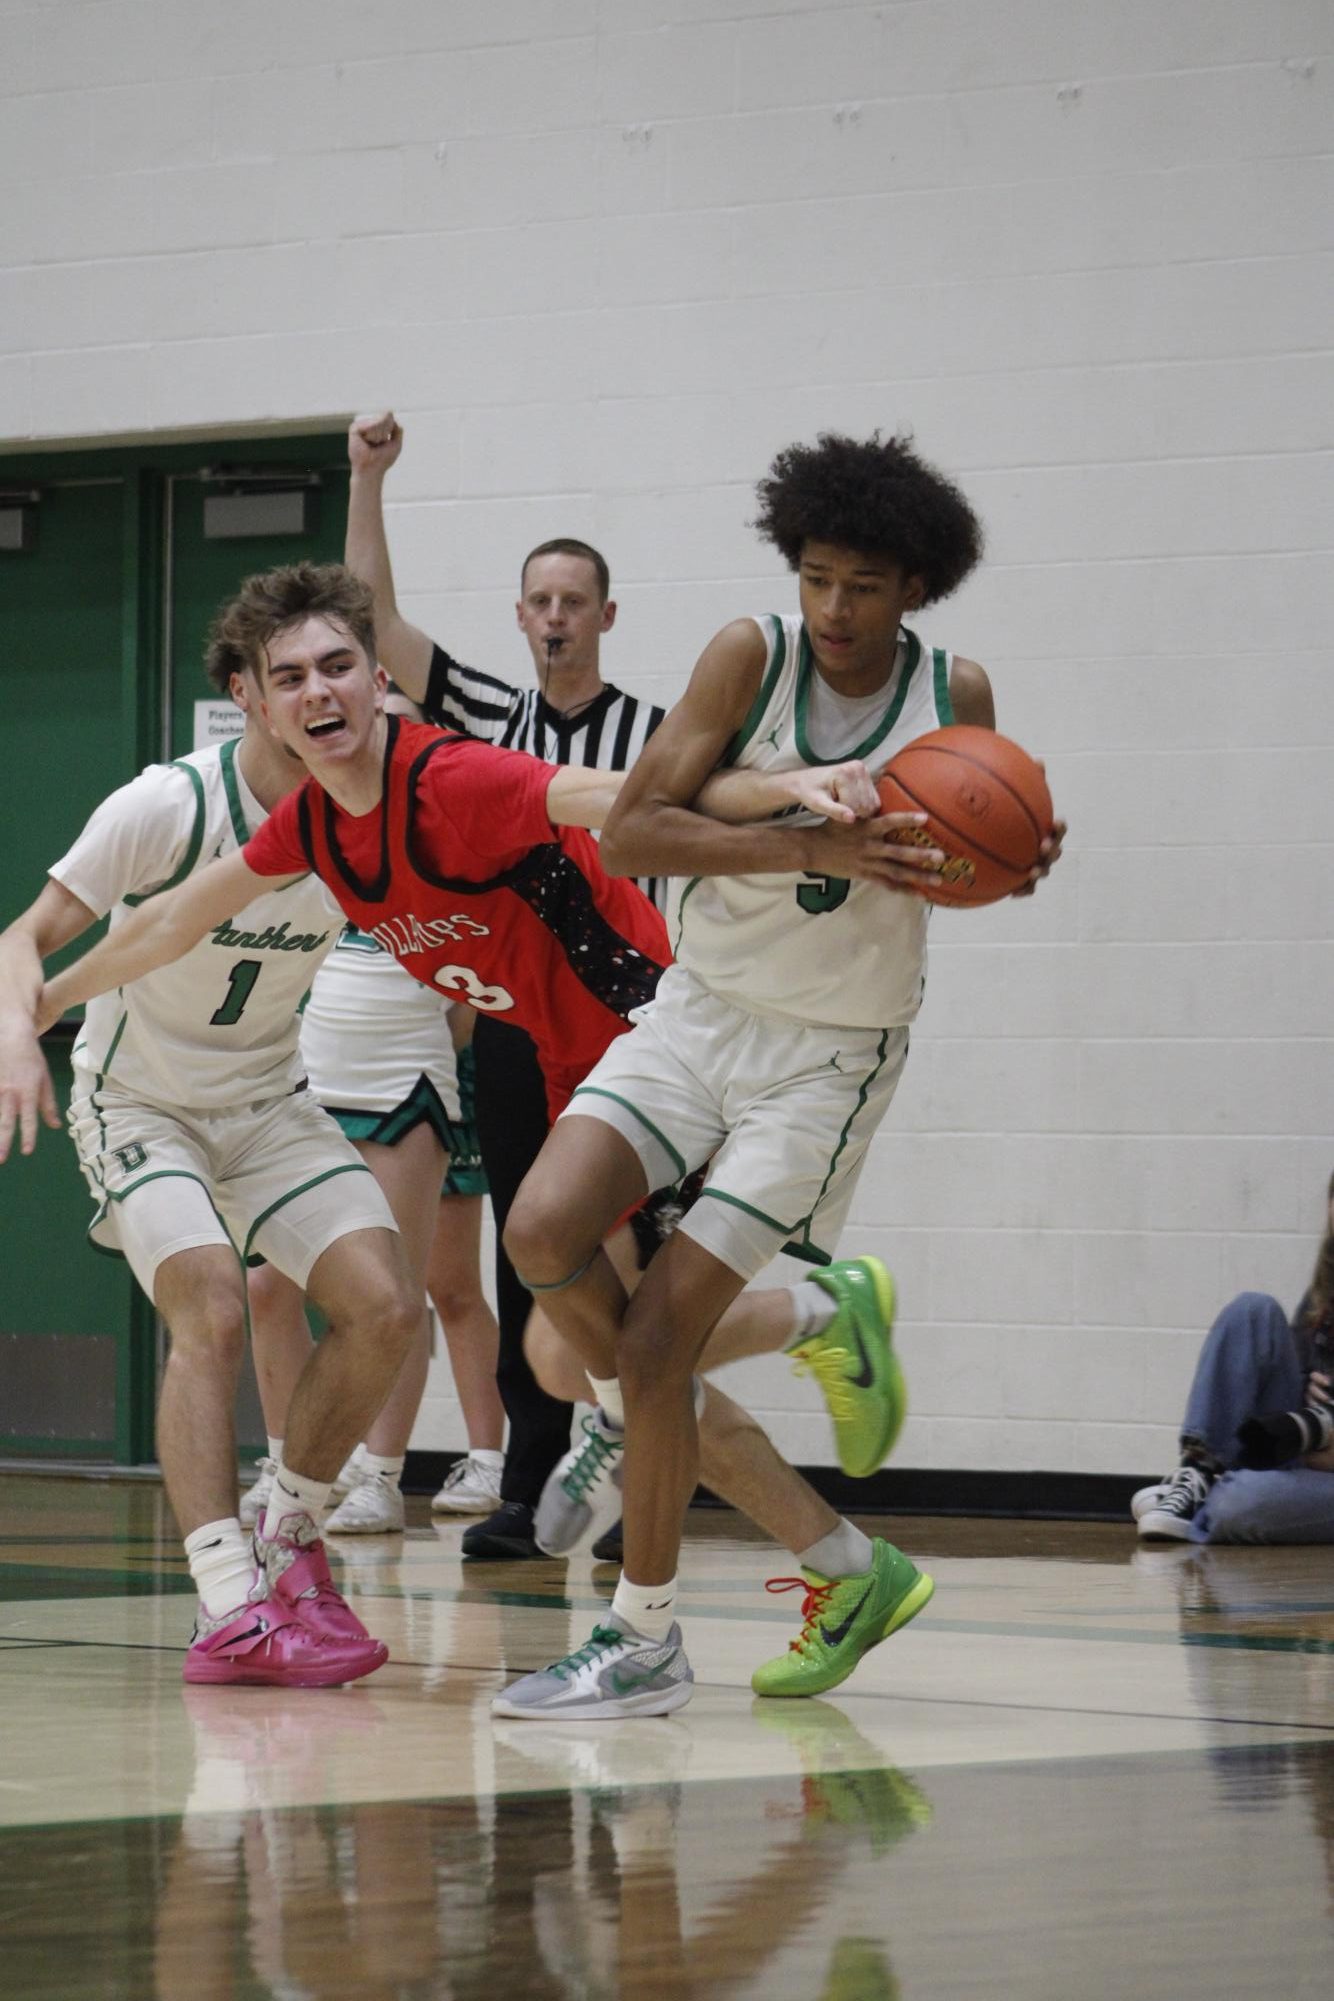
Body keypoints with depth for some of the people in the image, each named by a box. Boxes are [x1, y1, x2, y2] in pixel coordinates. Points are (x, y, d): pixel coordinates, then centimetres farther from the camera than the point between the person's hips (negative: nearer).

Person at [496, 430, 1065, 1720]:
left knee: (658, 1335, -9)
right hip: (701, 1010, 2)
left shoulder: (955, 693, -4)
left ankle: (643, 1645, 5)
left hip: (833, 1054, -2)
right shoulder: (752, 656, -9)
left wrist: (1014, 866, -10)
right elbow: (626, 835, -17)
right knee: (544, 1229, -21)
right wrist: (809, 846, -29)